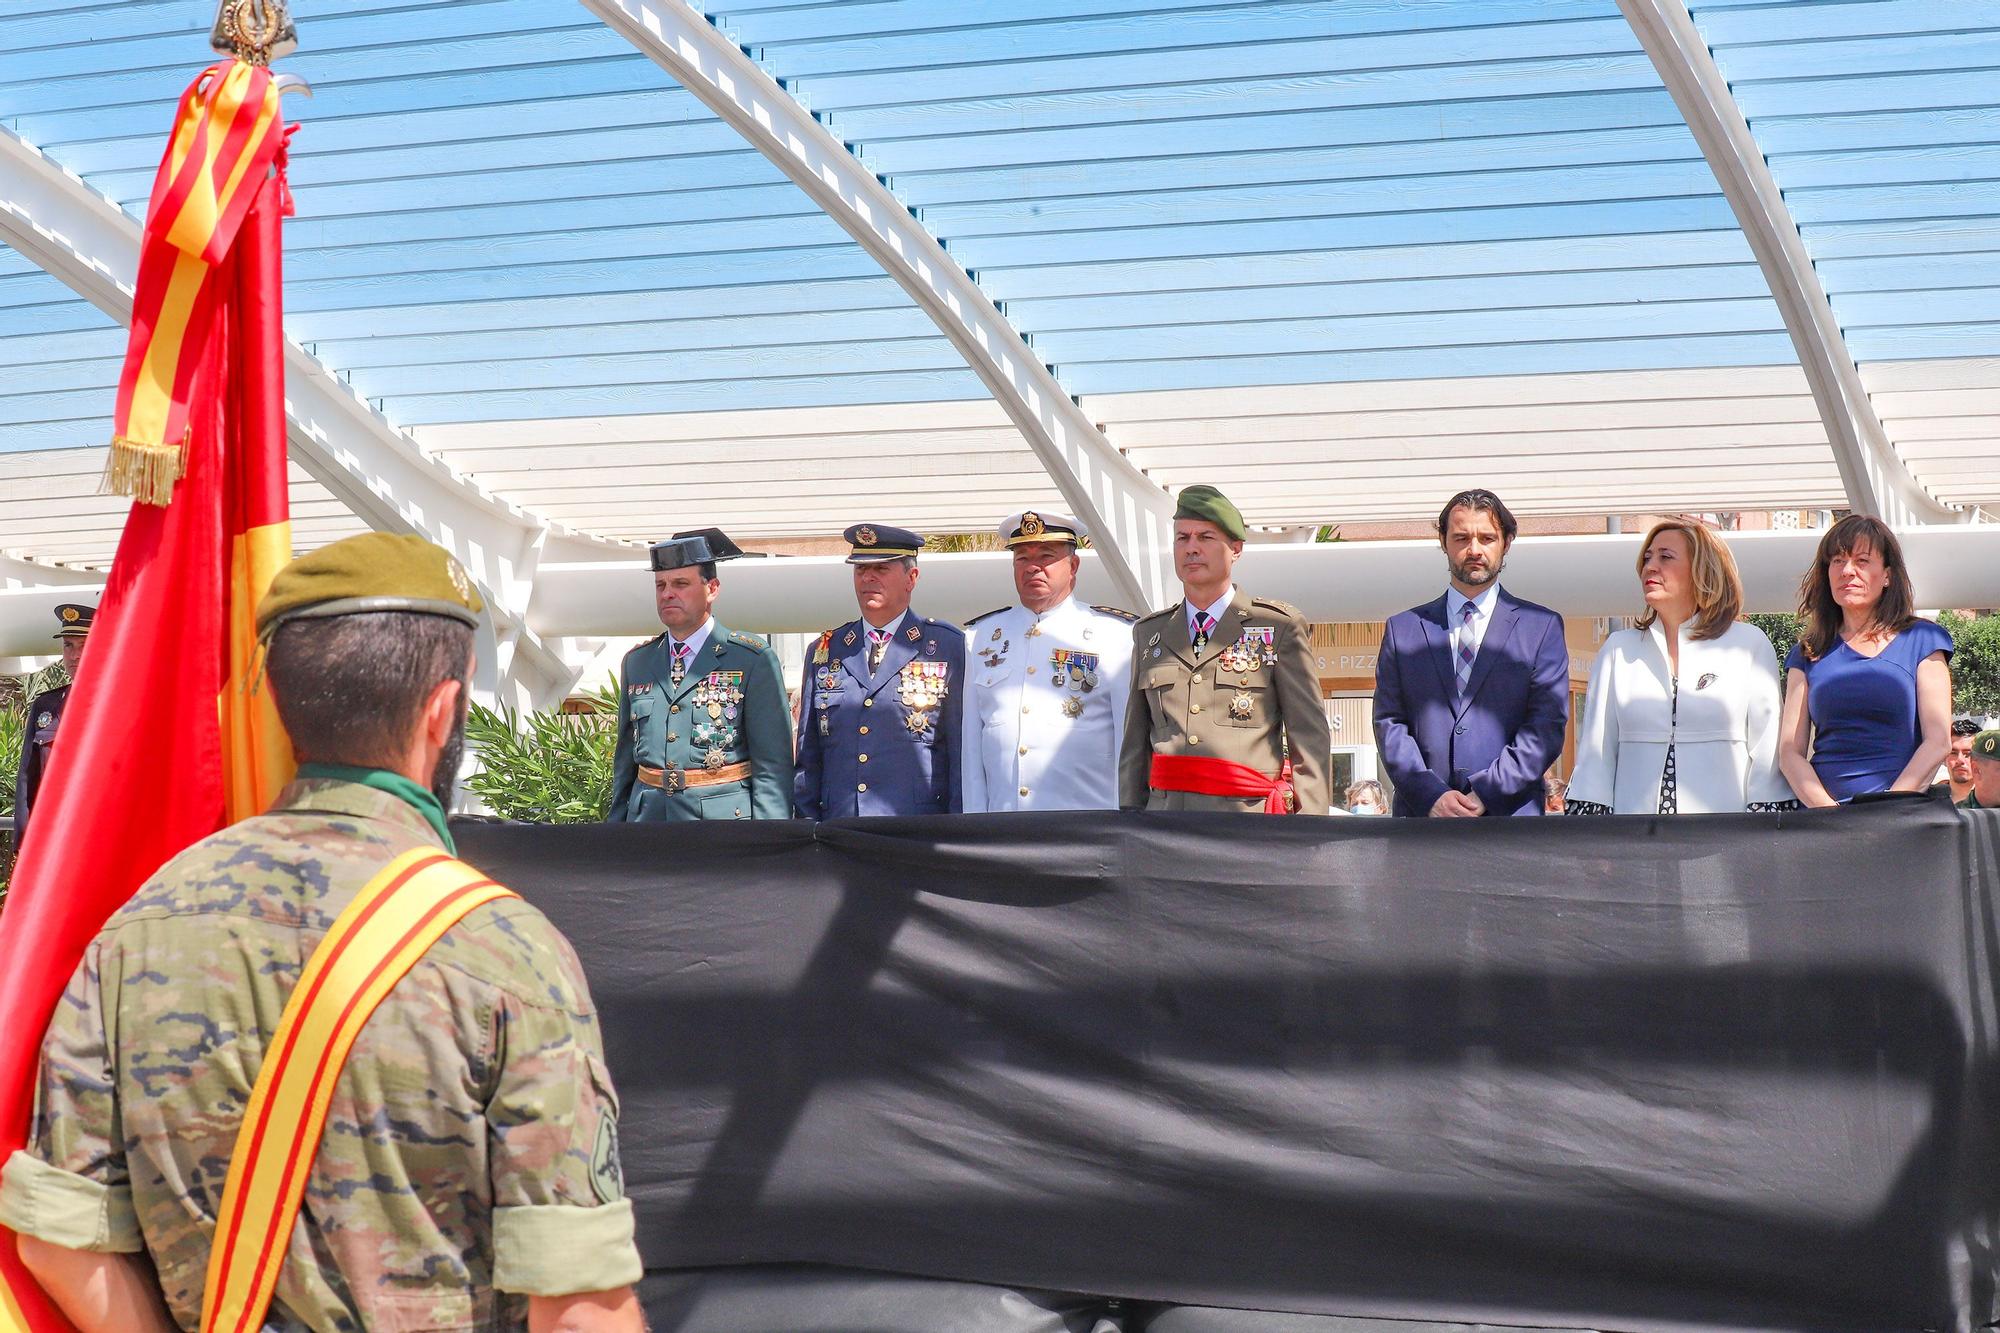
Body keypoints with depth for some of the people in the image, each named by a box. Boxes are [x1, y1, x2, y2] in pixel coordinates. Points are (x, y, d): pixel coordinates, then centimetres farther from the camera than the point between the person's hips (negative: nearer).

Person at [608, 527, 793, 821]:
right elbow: (625, 757, 18)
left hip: (724, 820, -4)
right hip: (647, 818, 4)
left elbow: (773, 763, -6)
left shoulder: (752, 659, -3)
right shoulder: (636, 662, 13)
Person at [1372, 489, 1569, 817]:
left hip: (1510, 815, -1)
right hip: (1422, 815, 1)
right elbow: (1389, 722, 7)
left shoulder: (1542, 627, 10)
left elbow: (1548, 725, 1)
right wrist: (1431, 795, -8)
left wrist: (1485, 793, -10)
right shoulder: (1402, 628, 14)